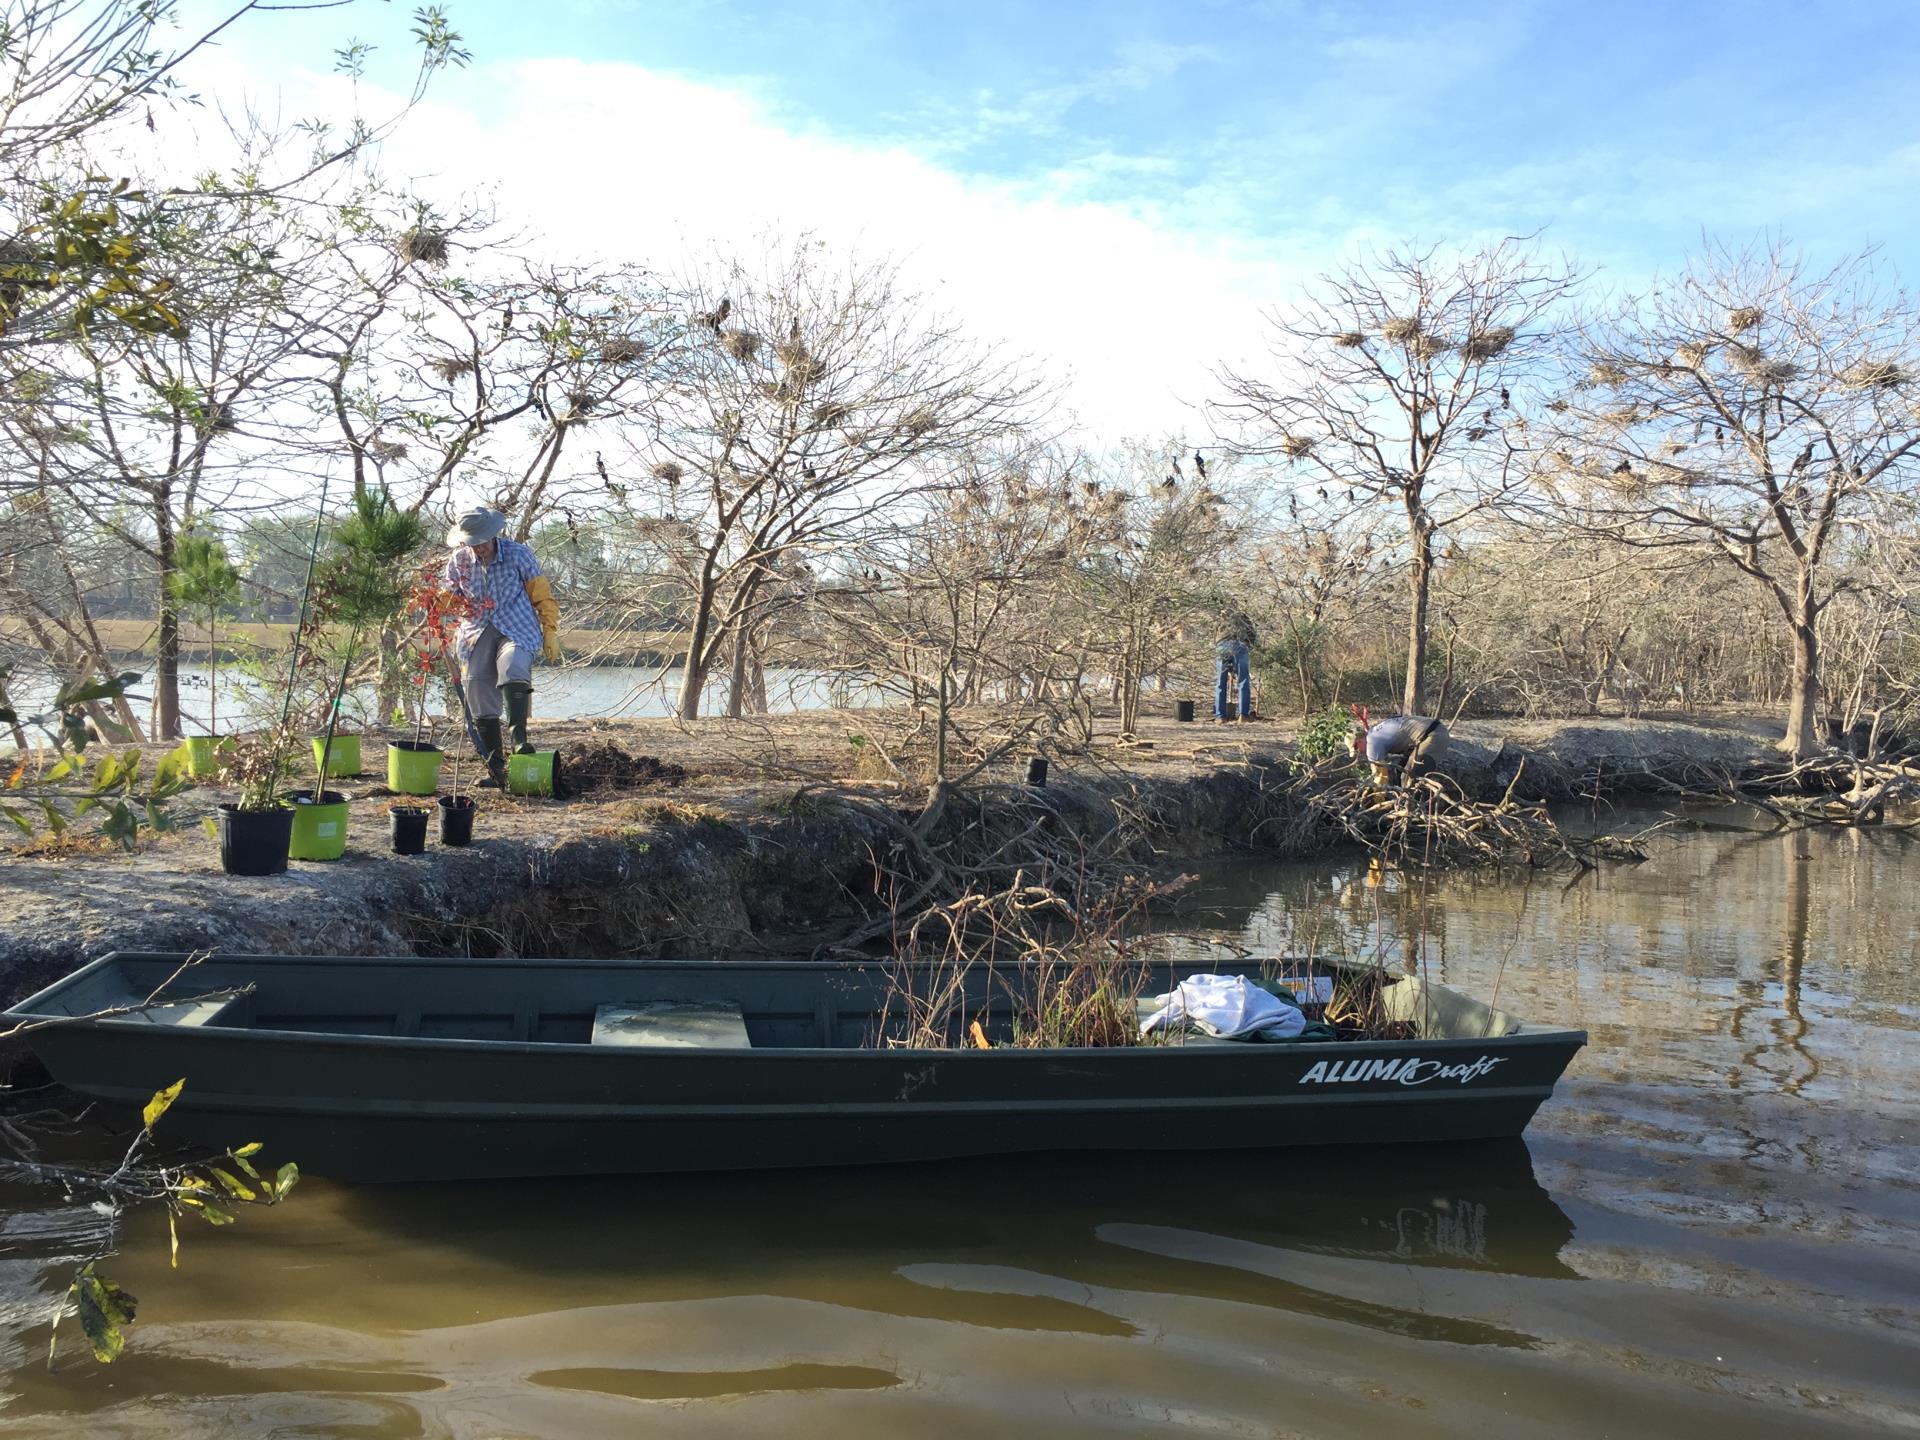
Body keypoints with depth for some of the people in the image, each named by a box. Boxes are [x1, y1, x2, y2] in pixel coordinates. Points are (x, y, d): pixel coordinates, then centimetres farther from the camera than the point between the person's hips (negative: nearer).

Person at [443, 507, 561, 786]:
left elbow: (542, 595, 2)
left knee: (513, 669, -35)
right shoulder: (458, 561, 5)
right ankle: (495, 769, 7)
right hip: (478, 633, 4)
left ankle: (519, 738, -44)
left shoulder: (517, 554, -4)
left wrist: (550, 634, 0)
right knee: (481, 700, -1)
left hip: (517, 629, -3)